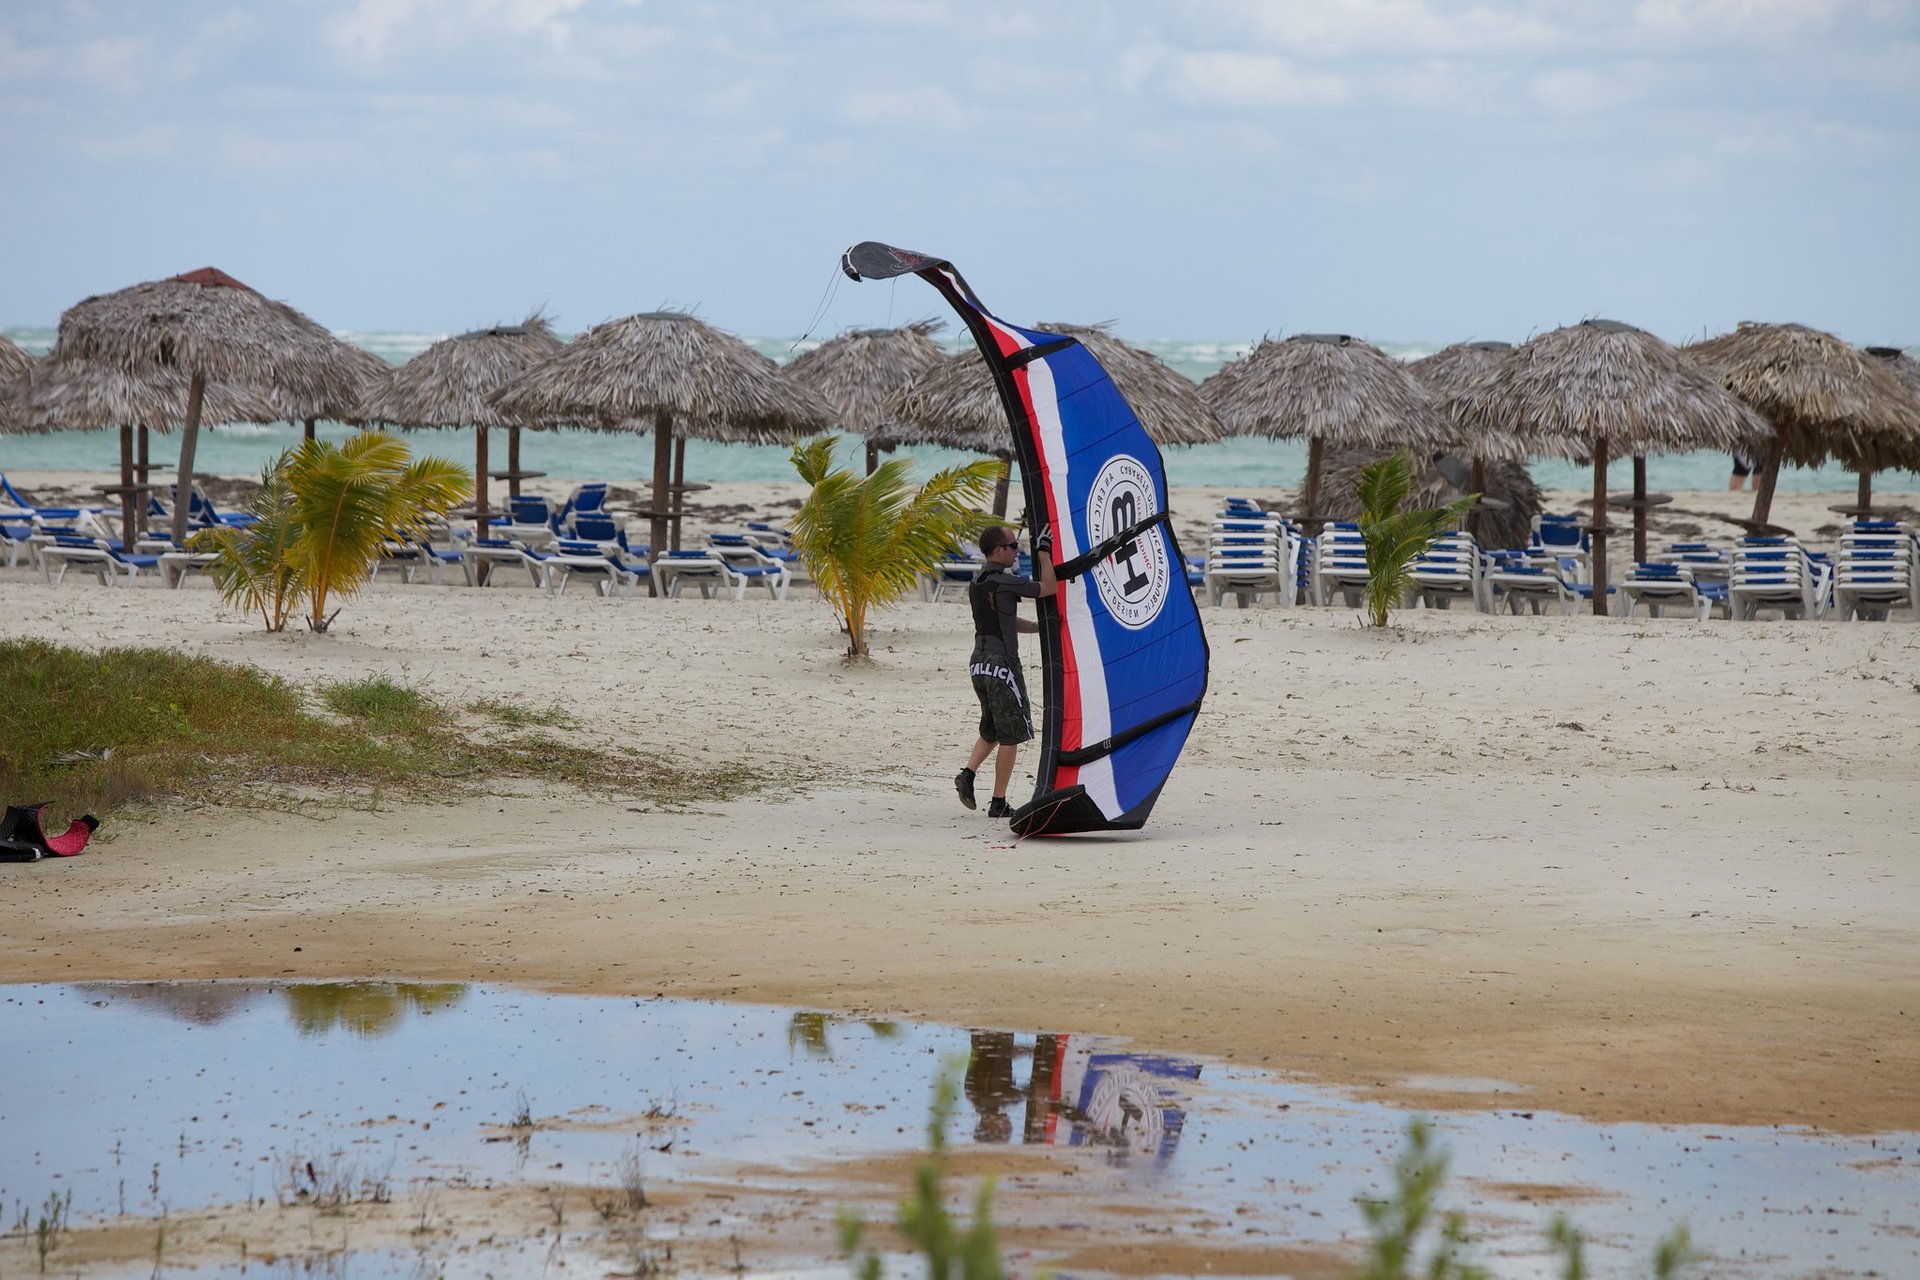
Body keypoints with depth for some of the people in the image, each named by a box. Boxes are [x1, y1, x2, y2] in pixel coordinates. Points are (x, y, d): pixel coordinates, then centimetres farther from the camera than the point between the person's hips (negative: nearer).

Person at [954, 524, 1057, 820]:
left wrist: (1040, 626, 23)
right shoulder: (1004, 582, -15)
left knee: (991, 730, 21)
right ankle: (998, 804, 2)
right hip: (1002, 662, -8)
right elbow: (1048, 588, -9)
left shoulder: (976, 582, 13)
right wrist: (1044, 551, -1)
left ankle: (968, 774, -1)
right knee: (1010, 736, 1)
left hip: (979, 663, 8)